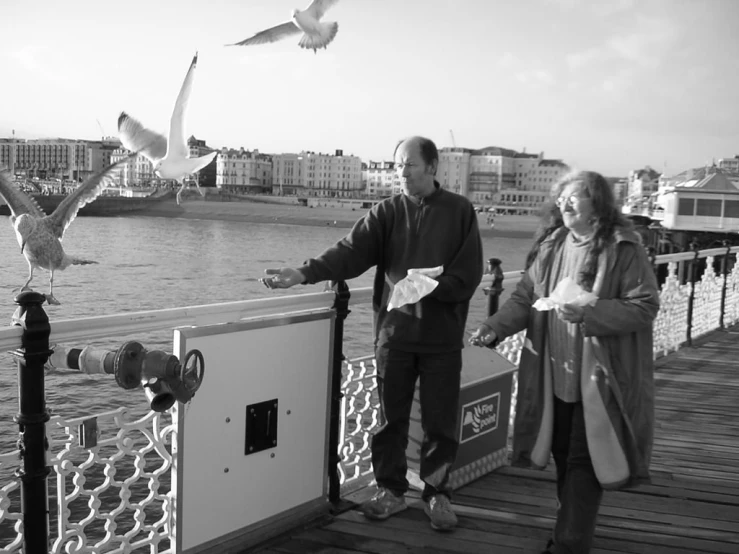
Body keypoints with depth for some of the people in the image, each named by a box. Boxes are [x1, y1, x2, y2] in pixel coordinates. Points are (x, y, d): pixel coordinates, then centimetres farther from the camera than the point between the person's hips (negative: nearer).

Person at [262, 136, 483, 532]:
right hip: (393, 328, 2)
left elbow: (468, 273, -5)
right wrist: (306, 273, -25)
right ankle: (391, 490, 27)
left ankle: (437, 494, 26)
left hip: (442, 334, -1)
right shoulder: (386, 212, 4)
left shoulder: (460, 211, 0)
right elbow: (351, 251, -10)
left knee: (440, 420, 7)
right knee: (390, 417, 10)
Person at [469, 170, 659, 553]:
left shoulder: (623, 249, -11)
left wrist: (588, 313, -25)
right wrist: (494, 327, -13)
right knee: (563, 454, 18)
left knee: (584, 460, 2)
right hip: (553, 374, 6)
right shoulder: (550, 246, 5)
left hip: (598, 377, -5)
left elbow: (645, 306, -14)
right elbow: (525, 297, 4)